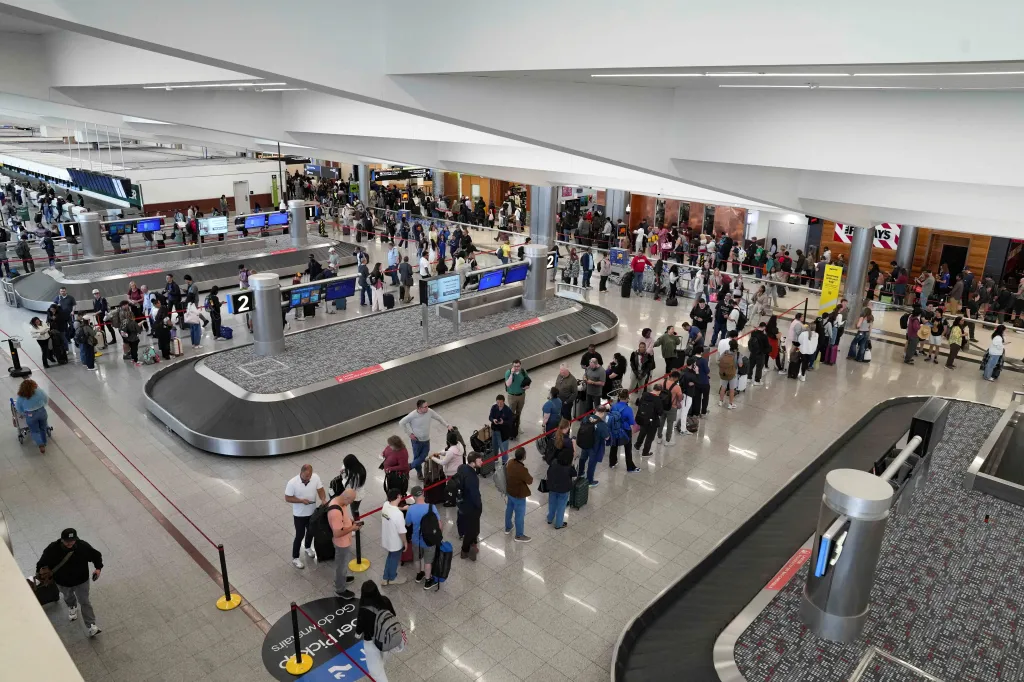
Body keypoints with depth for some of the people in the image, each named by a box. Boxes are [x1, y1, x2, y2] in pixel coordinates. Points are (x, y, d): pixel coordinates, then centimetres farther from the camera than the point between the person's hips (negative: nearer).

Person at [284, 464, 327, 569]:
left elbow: (320, 490, -7)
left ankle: (308, 548, 53)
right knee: (300, 535, 7)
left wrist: (324, 499, -26)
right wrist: (301, 500, -29)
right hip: (299, 514, -4)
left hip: (312, 512, 4)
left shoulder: (316, 478, -18)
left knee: (311, 531, 24)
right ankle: (295, 558, 27)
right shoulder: (292, 483, -27)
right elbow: (287, 498, -17)